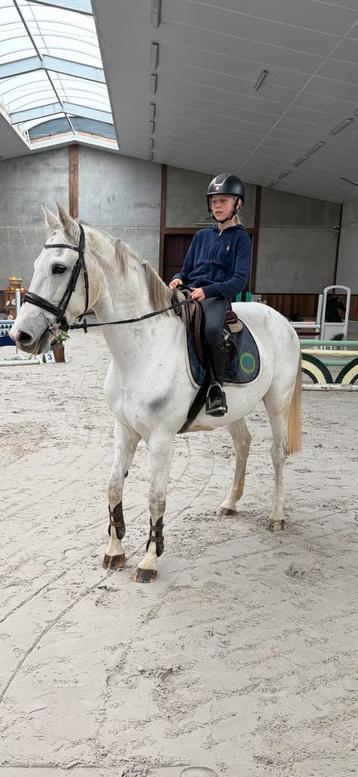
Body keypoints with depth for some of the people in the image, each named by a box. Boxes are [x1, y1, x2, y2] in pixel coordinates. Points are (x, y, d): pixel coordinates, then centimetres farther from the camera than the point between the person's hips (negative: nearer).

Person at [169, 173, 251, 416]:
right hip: (189, 292, 5)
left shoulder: (241, 238, 6)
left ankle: (217, 386, -19)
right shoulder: (202, 236, 21)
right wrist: (178, 279, -2)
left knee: (211, 328, -39)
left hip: (217, 296, -5)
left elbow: (240, 280, -6)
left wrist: (207, 291, -20)